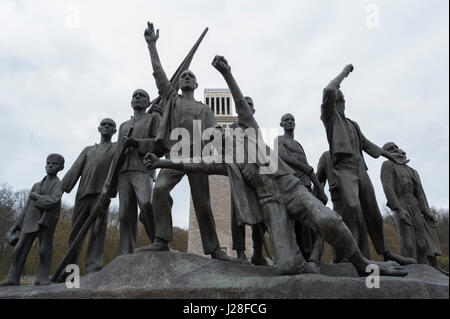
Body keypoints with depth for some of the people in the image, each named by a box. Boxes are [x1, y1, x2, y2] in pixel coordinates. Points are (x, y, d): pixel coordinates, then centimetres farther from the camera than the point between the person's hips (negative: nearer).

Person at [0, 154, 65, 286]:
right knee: (19, 249, -1)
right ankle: (13, 278, 4)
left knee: (44, 250, -7)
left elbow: (52, 201, -14)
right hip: (31, 221, 5)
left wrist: (36, 197, 0)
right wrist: (17, 225, 16)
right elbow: (27, 207, 21)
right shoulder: (36, 186, 24)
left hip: (46, 221, -5)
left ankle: (42, 278, 1)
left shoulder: (59, 184, 5)